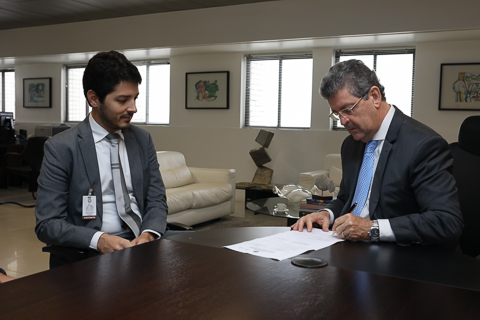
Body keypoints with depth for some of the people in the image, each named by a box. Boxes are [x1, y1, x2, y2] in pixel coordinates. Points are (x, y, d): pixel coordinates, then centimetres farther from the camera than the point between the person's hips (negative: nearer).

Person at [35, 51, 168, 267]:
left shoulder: (143, 140, 8)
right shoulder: (60, 148, -5)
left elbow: (157, 200, 9)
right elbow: (47, 224, -7)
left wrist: (148, 234, -12)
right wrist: (98, 240, -22)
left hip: (140, 244, 4)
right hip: (86, 253, -4)